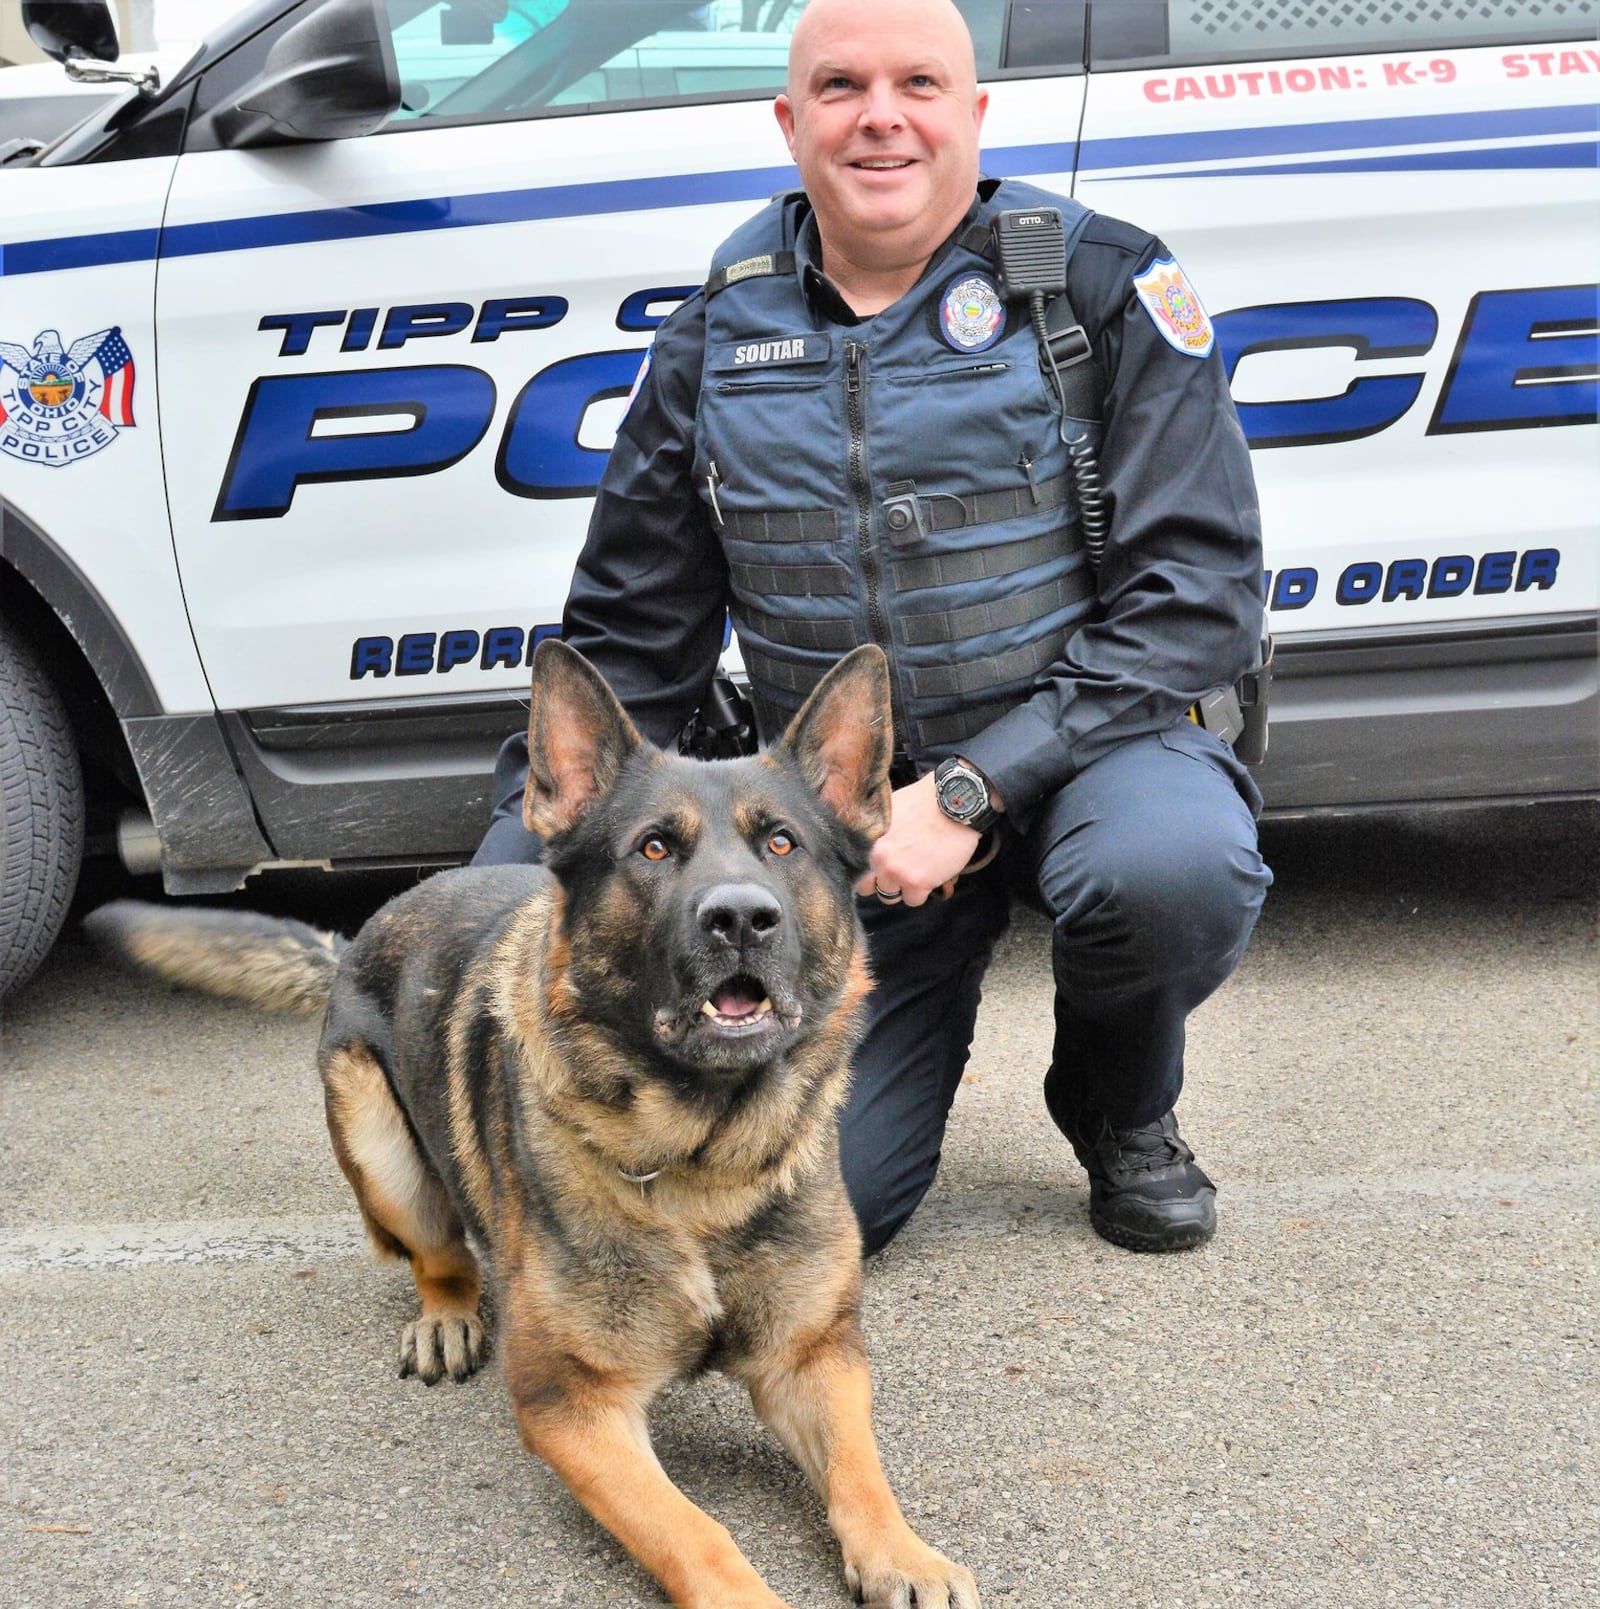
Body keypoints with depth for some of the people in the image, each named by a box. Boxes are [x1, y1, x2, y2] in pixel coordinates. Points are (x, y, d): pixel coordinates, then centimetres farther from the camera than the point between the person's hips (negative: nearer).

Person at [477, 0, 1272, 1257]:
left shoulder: (1096, 283, -8)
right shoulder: (721, 331, 2)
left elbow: (1200, 587, -14)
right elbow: (629, 635, 9)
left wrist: (975, 789, -22)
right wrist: (518, 861, 2)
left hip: (1082, 736, -1)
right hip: (847, 798, 2)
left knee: (1173, 867, -37)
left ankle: (1124, 1111, 0)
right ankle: (927, 1003, 24)